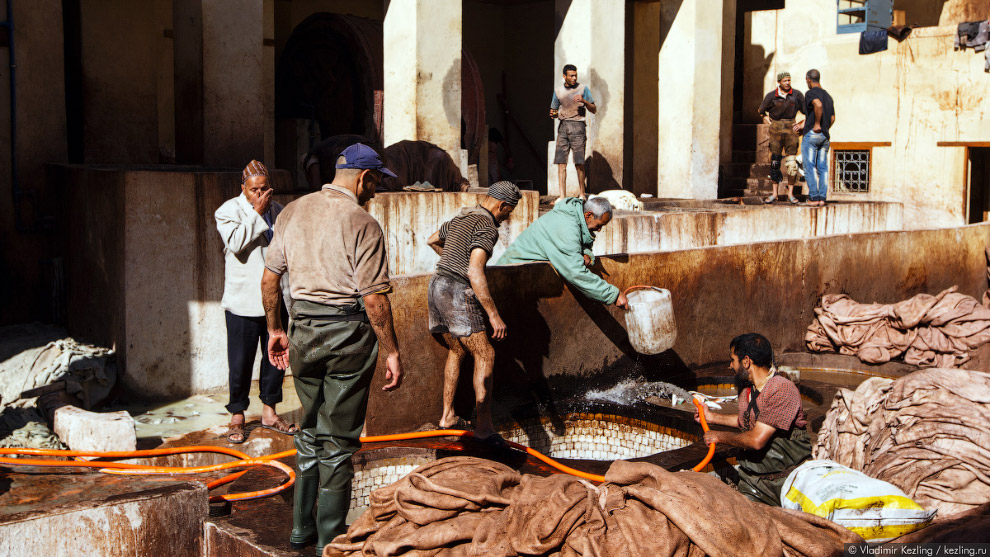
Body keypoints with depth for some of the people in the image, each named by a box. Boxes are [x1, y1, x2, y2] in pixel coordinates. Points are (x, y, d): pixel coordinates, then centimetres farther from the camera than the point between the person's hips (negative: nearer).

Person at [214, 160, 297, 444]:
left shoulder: (278, 210, 9)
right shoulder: (228, 211, -5)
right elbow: (236, 243, -23)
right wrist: (257, 212, -19)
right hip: (243, 301, -5)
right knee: (241, 362, 1)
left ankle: (269, 412, 25)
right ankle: (237, 416, 16)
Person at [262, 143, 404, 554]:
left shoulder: (292, 212, 6)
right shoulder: (361, 223, -13)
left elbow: (269, 278, 10)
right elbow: (374, 298, -16)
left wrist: (275, 329, 20)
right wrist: (392, 352, -9)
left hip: (303, 331, 6)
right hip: (348, 334, -5)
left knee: (311, 431, 21)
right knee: (338, 440, 4)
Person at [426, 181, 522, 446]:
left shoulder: (461, 218, 16)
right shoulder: (487, 227, -13)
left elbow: (432, 240, 35)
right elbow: (475, 273, -24)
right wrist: (494, 315, -24)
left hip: (437, 285, 10)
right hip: (458, 292, -9)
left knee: (456, 351, 20)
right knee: (485, 355, -5)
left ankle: (448, 416, 22)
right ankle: (484, 425, -7)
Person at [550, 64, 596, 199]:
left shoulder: (583, 89, 5)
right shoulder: (558, 90, 15)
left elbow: (594, 110, 3)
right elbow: (554, 110, 23)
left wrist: (584, 101, -14)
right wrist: (553, 114, 0)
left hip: (577, 126, -3)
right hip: (563, 126, 3)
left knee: (579, 163, -6)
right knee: (561, 162, -5)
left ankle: (581, 194, 5)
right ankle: (562, 196, -4)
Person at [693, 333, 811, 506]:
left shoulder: (783, 390, -17)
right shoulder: (746, 394, 9)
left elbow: (757, 440, -22)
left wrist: (719, 436, -7)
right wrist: (712, 417, 35)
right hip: (753, 480, 6)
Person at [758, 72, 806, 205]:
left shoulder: (797, 94, -1)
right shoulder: (771, 96, -1)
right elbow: (762, 111, 14)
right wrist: (768, 123, 7)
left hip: (791, 129, 0)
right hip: (776, 129, 0)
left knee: (791, 162, -5)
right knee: (774, 161, 1)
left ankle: (790, 194, 1)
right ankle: (775, 193, 8)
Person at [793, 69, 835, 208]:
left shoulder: (811, 93, -7)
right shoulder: (828, 95, 16)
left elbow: (818, 104, -30)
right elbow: (832, 118, 19)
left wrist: (817, 125, -21)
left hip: (811, 134, -7)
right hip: (825, 136, 7)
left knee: (809, 167, -3)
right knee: (822, 167, 6)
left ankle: (814, 197, -7)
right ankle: (822, 198, 3)